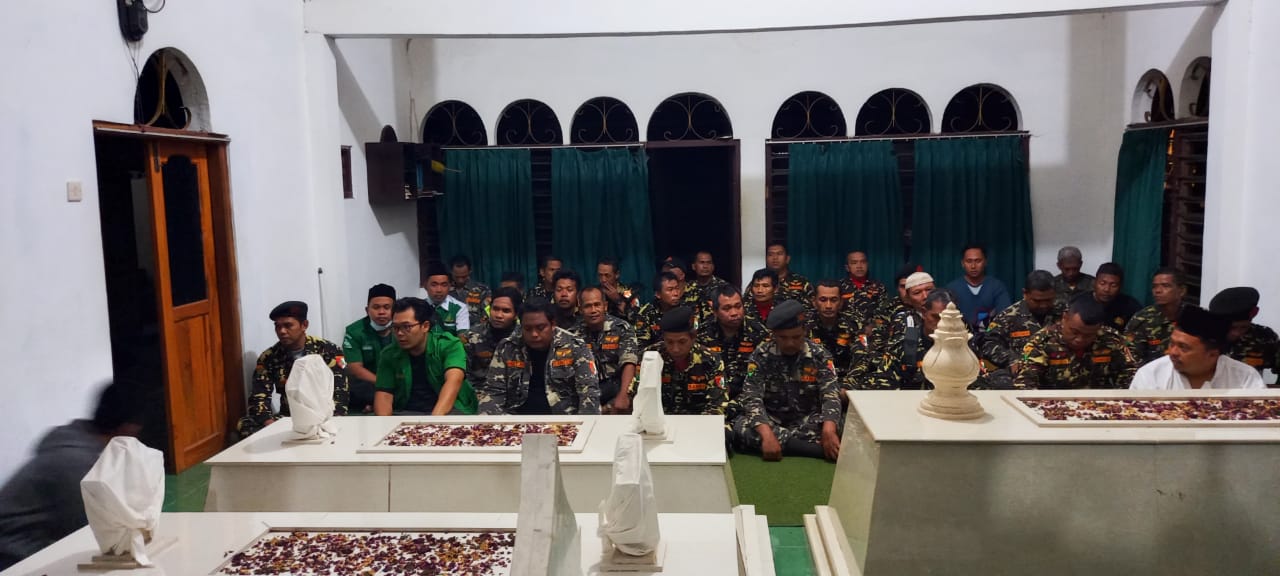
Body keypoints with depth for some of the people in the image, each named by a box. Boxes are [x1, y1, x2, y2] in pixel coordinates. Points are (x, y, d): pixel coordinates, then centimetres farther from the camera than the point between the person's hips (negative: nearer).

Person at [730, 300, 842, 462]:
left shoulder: (819, 356, -6)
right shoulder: (761, 356, -8)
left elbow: (831, 395, -15)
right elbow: (752, 397, -18)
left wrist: (829, 430, -37)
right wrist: (767, 434, -37)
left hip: (807, 421, -1)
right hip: (771, 420, 1)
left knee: (830, 429, -33)